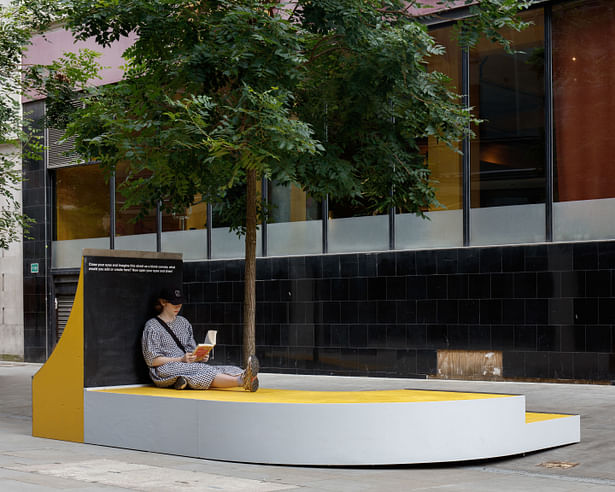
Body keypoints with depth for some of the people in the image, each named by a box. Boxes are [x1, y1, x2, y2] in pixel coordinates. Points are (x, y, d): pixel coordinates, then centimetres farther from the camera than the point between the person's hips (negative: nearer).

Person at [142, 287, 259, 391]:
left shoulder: (183, 322, 22)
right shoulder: (152, 326, 1)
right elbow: (152, 360, -8)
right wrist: (181, 359, -18)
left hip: (187, 365, 6)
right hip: (164, 370, -6)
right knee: (204, 371, -34)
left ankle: (244, 379, -55)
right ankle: (240, 380, -57)